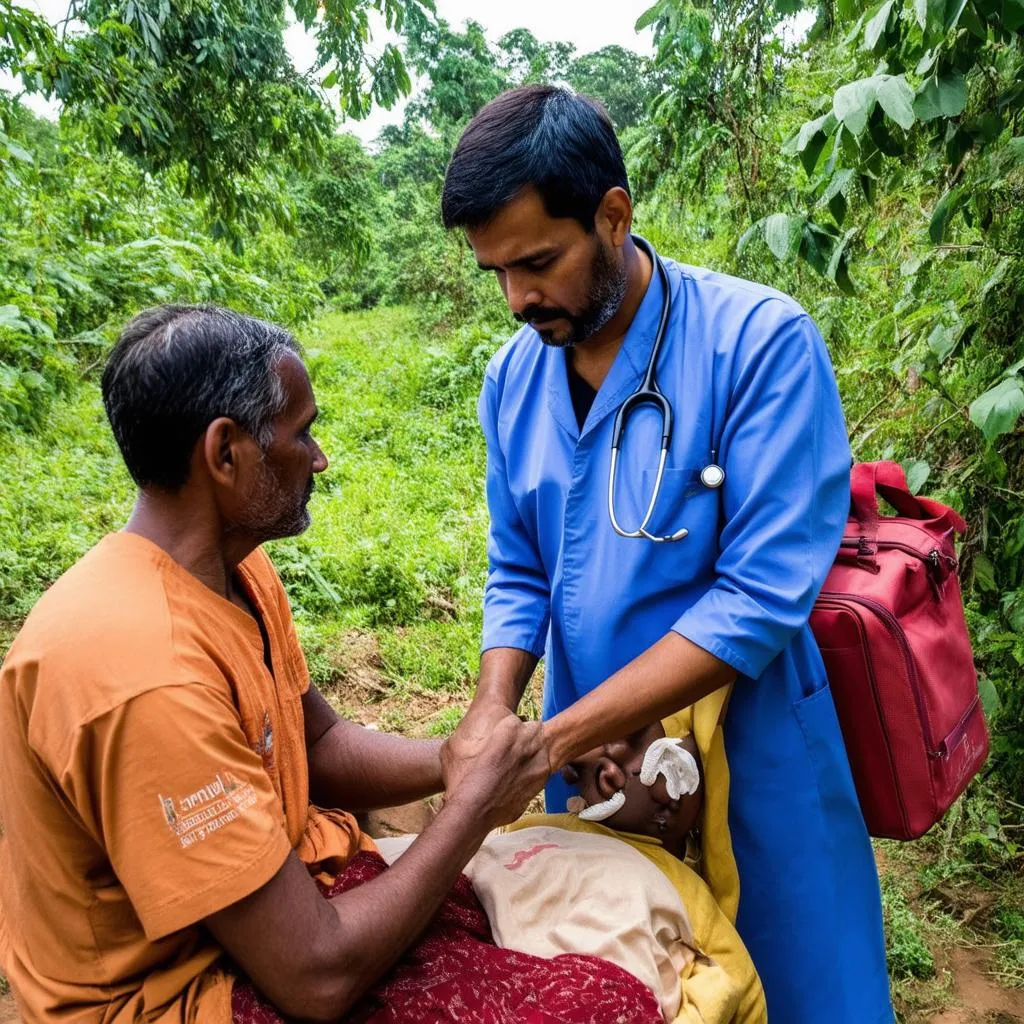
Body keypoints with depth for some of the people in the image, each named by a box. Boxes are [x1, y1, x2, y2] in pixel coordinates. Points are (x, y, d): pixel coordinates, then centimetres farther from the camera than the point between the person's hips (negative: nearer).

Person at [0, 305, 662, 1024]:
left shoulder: (238, 574, -2)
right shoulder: (146, 675, -32)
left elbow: (324, 745, 9)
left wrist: (466, 761, -7)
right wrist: (475, 804, -17)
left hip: (267, 880, 8)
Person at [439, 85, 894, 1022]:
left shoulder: (761, 342, -19)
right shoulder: (515, 374, -1)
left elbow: (763, 593, -23)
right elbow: (518, 574, 7)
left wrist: (552, 739, -22)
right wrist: (491, 717, -11)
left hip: (746, 760, -4)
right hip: (588, 758, 5)